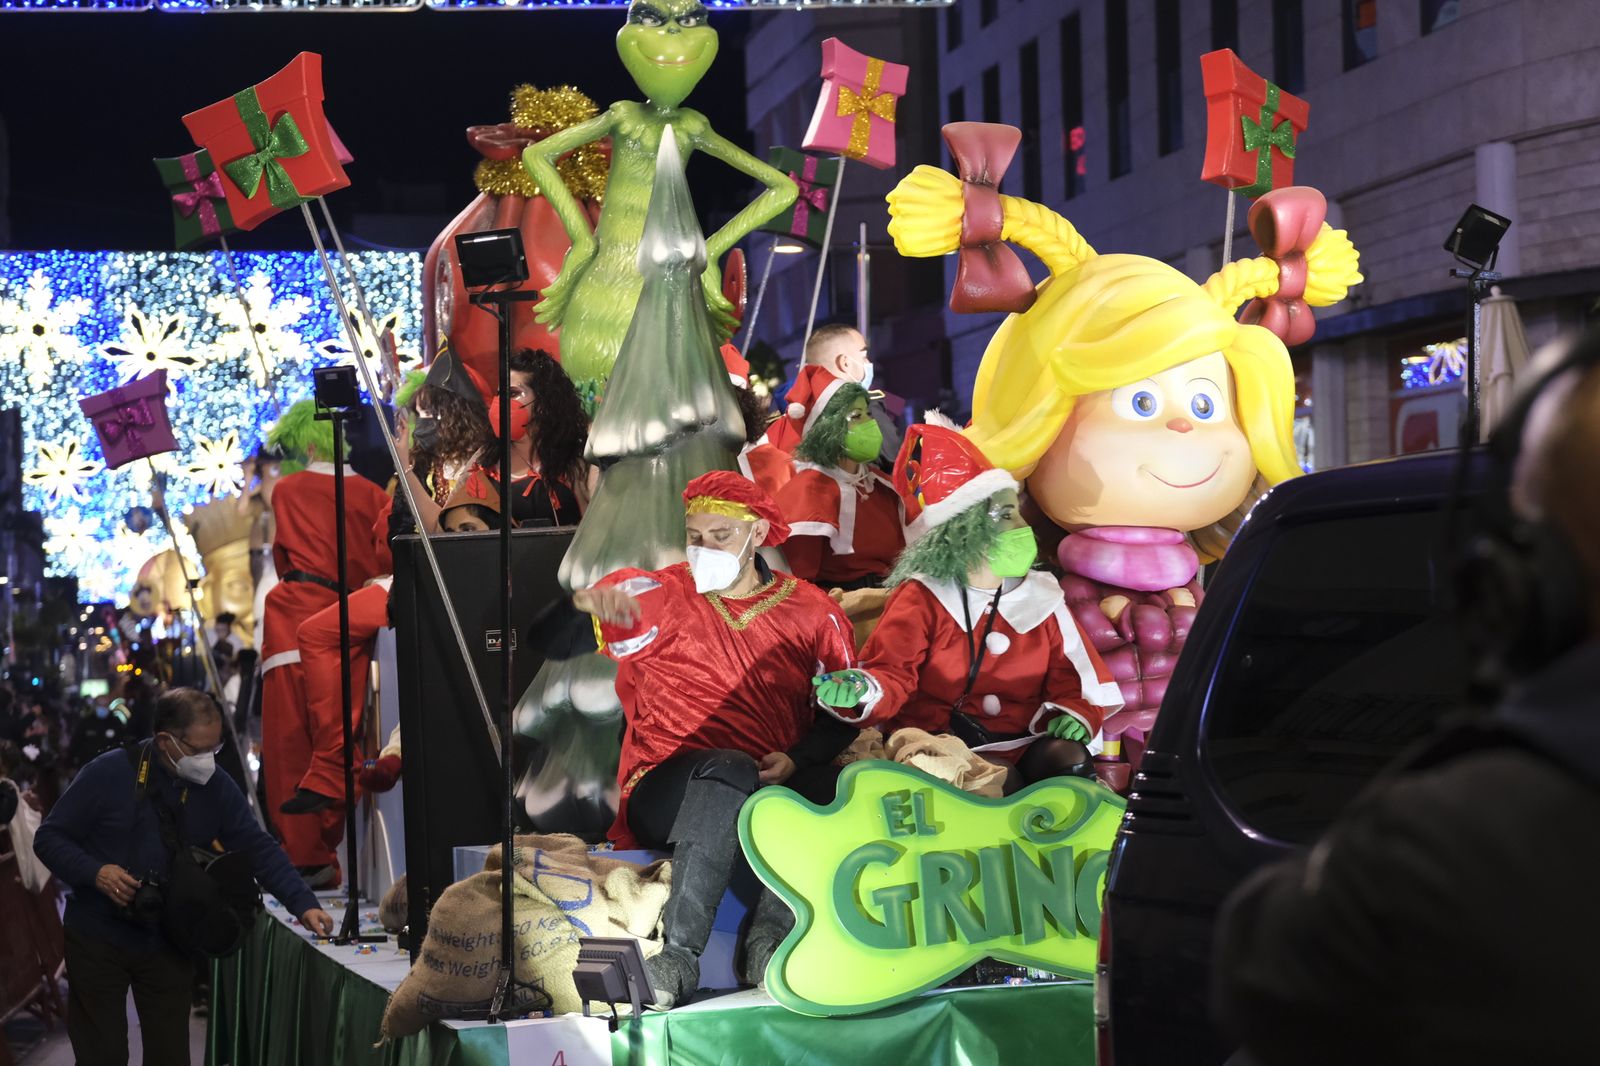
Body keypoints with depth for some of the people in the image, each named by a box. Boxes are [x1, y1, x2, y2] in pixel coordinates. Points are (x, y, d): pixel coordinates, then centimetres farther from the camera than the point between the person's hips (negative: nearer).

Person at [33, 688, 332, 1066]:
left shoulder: (216, 787, -3)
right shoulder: (109, 774, -14)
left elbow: (258, 849, -2)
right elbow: (49, 838, -8)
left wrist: (303, 904, -13)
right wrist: (95, 873, -24)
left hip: (170, 947, 3)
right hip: (98, 941, -3)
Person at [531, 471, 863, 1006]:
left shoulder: (812, 613, 14)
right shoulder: (656, 597, 10)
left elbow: (843, 714, 14)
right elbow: (547, 642, 5)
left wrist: (794, 761, -6)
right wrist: (585, 604, -18)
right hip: (665, 795, -2)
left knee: (836, 787, -31)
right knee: (729, 768, -38)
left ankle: (769, 937, -37)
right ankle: (679, 954, -46)